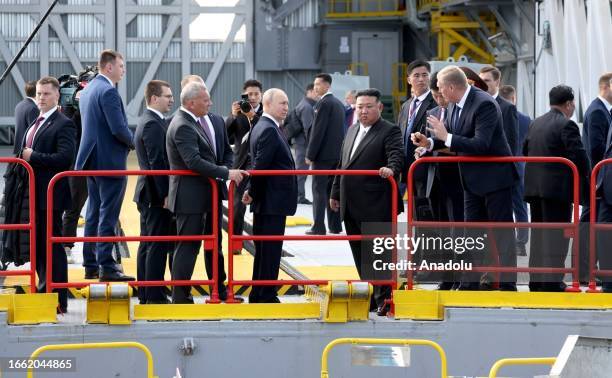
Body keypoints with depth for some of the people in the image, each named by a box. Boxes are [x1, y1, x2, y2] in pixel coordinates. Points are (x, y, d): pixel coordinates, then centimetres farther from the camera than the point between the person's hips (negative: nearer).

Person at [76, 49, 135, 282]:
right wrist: (132, 142, -3)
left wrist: (126, 141, 15)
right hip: (110, 162, -9)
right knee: (107, 216, -7)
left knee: (94, 214, 13)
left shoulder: (88, 89, 13)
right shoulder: (108, 91, -17)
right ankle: (106, 267, -7)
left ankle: (91, 265, 17)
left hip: (92, 160, 9)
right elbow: (119, 128, -22)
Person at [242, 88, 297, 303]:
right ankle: (266, 297, -3)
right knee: (270, 251, -6)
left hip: (266, 204, 10)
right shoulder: (269, 130, -17)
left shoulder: (265, 128, 16)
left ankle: (257, 297, 20)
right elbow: (260, 166, -21)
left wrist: (252, 192, 13)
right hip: (273, 203, -10)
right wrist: (253, 193, -12)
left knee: (264, 251, 14)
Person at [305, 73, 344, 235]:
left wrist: (310, 154, -13)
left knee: (319, 190, -6)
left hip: (323, 154, -8)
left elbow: (318, 130, -17)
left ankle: (318, 227, -9)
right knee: (332, 189, 11)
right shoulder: (338, 103, 14)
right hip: (337, 153, 8)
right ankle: (335, 225, 12)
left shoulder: (324, 103, -13)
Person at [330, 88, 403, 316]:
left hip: (375, 208, -7)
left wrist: (391, 168, -42)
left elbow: (397, 156, -20)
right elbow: (342, 165, 24)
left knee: (377, 253, -3)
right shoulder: (352, 131, 18)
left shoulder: (389, 132, -5)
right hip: (351, 207, 8)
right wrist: (335, 193, 23)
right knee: (360, 255, 11)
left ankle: (383, 300, 4)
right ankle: (370, 298, 19)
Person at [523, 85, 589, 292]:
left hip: (534, 186, 7)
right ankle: (552, 281, -6)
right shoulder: (567, 125, -12)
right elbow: (579, 157, -16)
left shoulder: (535, 123, 11)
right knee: (556, 235, -4)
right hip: (558, 187, -7)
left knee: (538, 233, 14)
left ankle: (536, 280, 18)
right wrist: (586, 180, -2)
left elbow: (526, 151, 16)